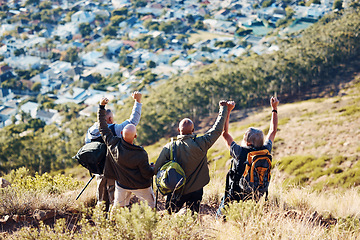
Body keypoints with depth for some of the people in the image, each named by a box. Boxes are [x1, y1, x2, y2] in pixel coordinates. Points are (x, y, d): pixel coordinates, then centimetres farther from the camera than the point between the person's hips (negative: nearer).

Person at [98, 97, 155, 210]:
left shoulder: (113, 144, -21)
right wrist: (154, 168, 2)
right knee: (152, 204, 15)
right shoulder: (141, 154, -30)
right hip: (140, 186, -4)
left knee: (117, 206, 22)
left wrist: (102, 106, -3)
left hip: (122, 184, 4)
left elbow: (103, 128, -9)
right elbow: (147, 174, -19)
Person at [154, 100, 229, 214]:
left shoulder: (168, 148, -13)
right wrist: (224, 108, 4)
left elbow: (157, 169, -7)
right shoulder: (200, 144, -16)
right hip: (195, 191, 0)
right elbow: (217, 130, -6)